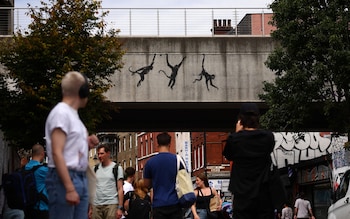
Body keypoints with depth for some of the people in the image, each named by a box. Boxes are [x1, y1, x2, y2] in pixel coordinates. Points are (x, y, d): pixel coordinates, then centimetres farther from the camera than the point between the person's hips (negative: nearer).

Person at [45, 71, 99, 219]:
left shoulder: (73, 114, 18)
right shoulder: (61, 113, -10)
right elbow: (57, 153, -18)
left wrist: (87, 145, 6)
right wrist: (69, 188, -23)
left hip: (80, 178, 9)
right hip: (64, 179, -9)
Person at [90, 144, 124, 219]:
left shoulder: (117, 168, 3)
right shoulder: (96, 169, 14)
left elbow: (120, 189, 0)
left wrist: (120, 208, -8)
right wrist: (90, 207, 7)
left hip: (111, 204, -4)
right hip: (96, 205, 4)